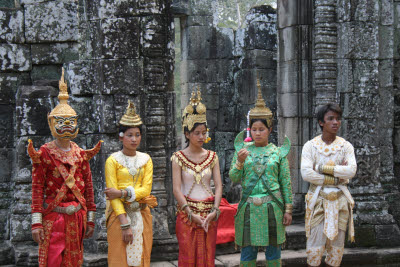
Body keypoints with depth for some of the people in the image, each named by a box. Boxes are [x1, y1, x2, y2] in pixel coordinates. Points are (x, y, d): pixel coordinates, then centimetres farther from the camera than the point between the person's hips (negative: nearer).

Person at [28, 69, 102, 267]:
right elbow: (37, 189, -7)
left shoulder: (81, 154, 8)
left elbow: (88, 187, 10)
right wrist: (36, 222, -13)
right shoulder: (43, 154, -3)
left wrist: (90, 219, 8)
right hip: (53, 216, -4)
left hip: (77, 217, 4)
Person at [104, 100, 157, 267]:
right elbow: (112, 193, -9)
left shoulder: (145, 159, 9)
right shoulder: (113, 160, -3)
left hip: (141, 215, 3)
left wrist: (123, 193, -16)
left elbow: (146, 189, -1)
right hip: (119, 214, -3)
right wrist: (125, 224, -16)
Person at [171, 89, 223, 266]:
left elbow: (218, 185, 2)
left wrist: (214, 211, -10)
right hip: (186, 213, -3)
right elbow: (177, 189, -8)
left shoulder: (212, 157, 7)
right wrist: (191, 214, -14)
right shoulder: (179, 157, -2)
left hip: (209, 213, 3)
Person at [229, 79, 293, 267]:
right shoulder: (242, 150, 5)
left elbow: (286, 183, 3)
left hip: (271, 207, 0)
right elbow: (234, 179, 0)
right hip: (248, 207, 1)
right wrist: (240, 161, -17)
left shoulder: (278, 152, 3)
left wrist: (288, 209, 1)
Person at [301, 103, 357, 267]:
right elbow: (306, 173, -14)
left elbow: (351, 170, -12)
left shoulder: (346, 146, 5)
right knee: (315, 244, -4)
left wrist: (323, 168, -15)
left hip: (340, 200, 2)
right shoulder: (310, 146, -1)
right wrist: (336, 178, -13)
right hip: (317, 199, -2)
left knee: (337, 244, 6)